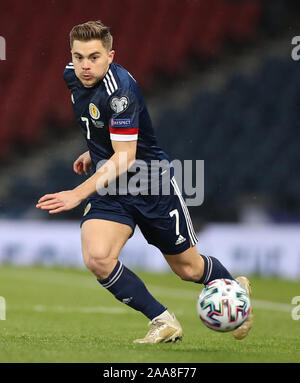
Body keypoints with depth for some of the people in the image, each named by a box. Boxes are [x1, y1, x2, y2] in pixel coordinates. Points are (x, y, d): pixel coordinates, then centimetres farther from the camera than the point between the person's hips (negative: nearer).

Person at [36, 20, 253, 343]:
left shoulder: (120, 89, -27)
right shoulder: (72, 76, -3)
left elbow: (124, 157, -31)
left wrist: (78, 194, -38)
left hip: (152, 185, -6)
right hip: (107, 184, 6)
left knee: (189, 268, 10)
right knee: (97, 258, -21)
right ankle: (164, 323, -6)